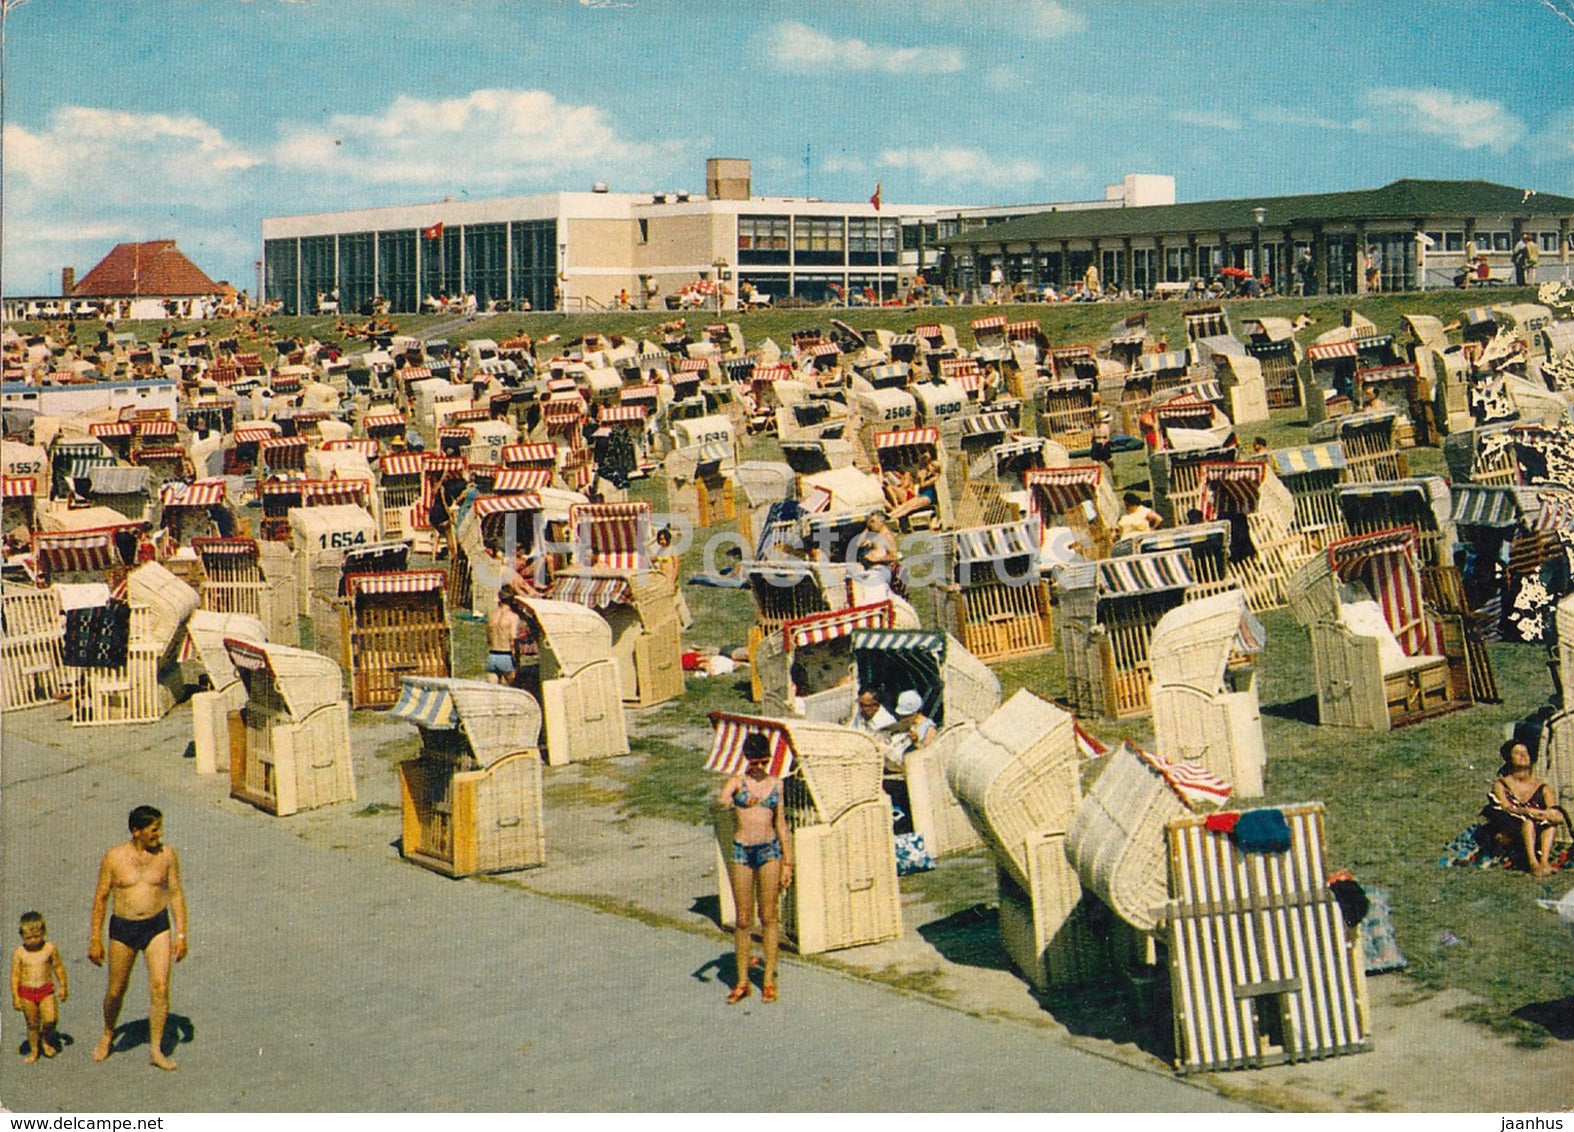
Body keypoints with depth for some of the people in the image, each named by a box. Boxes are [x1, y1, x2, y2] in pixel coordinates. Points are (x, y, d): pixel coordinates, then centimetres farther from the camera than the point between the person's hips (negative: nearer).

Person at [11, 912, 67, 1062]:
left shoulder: (50, 948, -6)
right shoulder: (19, 953, -9)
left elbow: (58, 968, 6)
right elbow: (15, 975, -3)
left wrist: (63, 987, 11)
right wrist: (15, 997, -3)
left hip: (46, 989, 0)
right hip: (26, 992, 0)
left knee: (50, 1020, -9)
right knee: (32, 1023, 8)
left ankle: (45, 1039, 21)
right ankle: (33, 1050, 26)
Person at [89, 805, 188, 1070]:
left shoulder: (167, 855, -2)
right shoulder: (114, 857, -6)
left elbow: (176, 894, 5)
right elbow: (100, 898, 2)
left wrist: (181, 934, 1)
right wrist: (95, 939, 1)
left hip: (157, 926, 0)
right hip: (122, 929, 0)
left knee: (160, 988, -9)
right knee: (116, 991, 10)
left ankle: (156, 1050, 2)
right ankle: (108, 1036, 39)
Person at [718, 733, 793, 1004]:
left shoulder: (776, 783, 9)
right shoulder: (737, 781, 2)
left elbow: (781, 824, 11)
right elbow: (720, 801, -18)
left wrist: (788, 862, 8)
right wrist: (735, 801, -41)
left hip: (770, 850, 1)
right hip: (742, 851, -1)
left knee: (769, 917, 1)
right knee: (742, 919, 2)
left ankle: (769, 980, 8)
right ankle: (742, 982, 11)